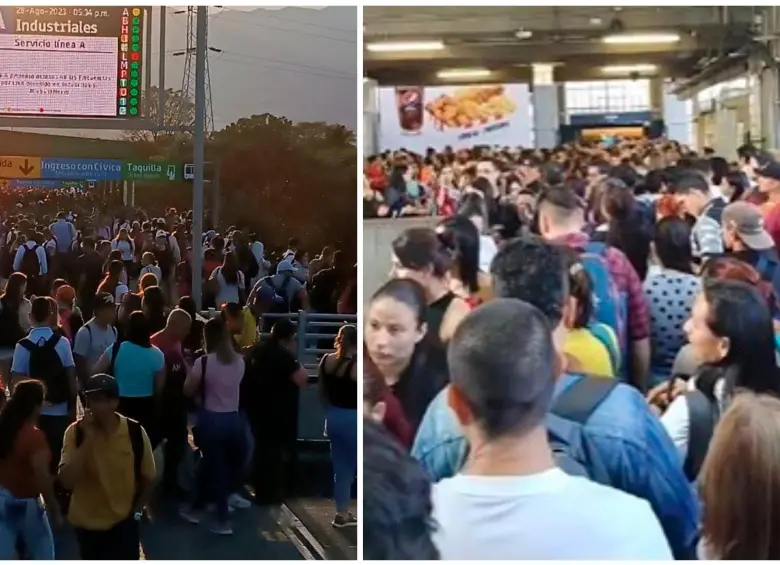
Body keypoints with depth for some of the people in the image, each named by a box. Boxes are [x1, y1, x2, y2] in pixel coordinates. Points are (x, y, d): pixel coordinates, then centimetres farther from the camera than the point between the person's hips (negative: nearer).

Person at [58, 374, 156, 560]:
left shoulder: (135, 432, -15)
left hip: (123, 521, -1)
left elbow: (148, 478, 0)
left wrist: (137, 511, 0)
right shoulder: (76, 432, -15)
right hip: (87, 522, 1)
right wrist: (88, 439, -29)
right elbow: (66, 481, -27)